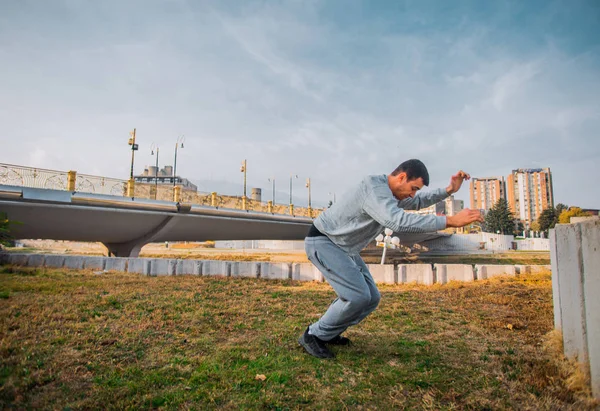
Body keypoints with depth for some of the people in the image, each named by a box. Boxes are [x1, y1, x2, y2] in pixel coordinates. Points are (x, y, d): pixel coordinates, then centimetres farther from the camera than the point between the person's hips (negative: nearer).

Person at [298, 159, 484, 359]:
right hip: (322, 241, -10)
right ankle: (314, 335, -1)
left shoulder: (390, 191, 5)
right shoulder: (374, 187, -27)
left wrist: (449, 190, 7)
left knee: (371, 297, 4)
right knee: (357, 296, -20)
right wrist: (450, 221, -42)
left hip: (343, 246, 10)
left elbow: (418, 202, 23)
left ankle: (328, 333, 20)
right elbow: (399, 221, -43)